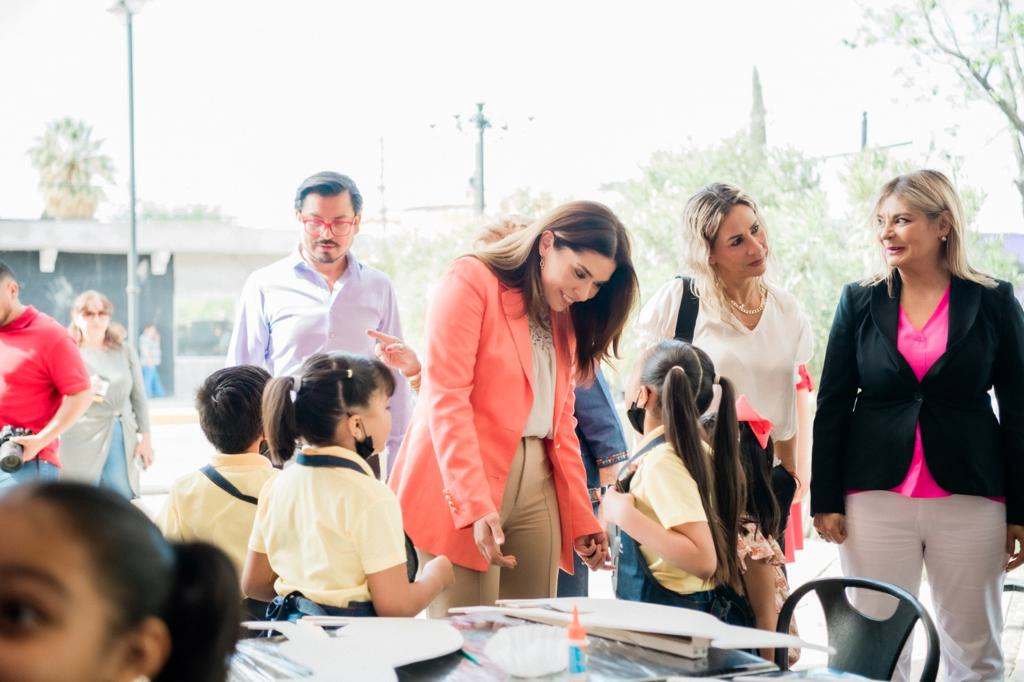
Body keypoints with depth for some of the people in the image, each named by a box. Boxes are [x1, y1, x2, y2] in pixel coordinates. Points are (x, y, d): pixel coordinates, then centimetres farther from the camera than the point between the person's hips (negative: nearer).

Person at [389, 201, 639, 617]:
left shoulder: (564, 316, 19)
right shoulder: (472, 281, -5)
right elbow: (446, 399, -14)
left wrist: (582, 520, 14)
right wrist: (476, 506, -21)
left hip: (536, 485, 7)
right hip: (464, 487, -7)